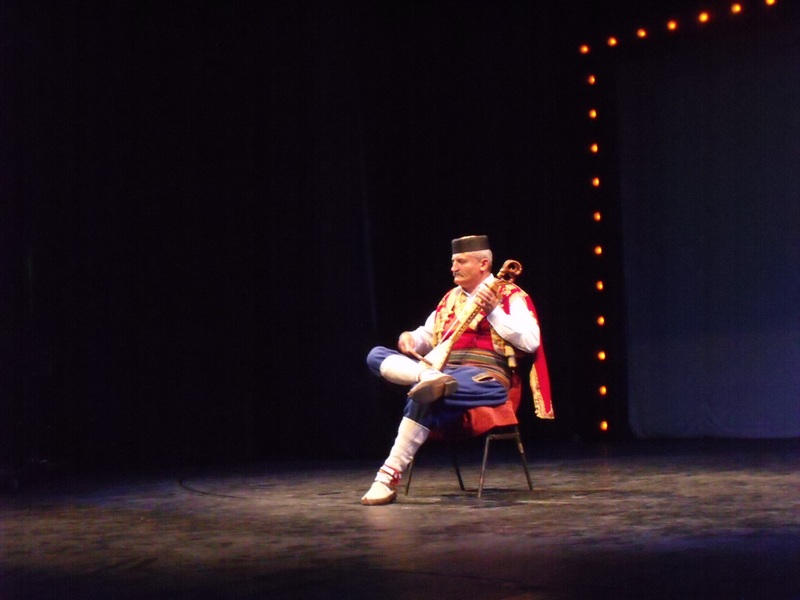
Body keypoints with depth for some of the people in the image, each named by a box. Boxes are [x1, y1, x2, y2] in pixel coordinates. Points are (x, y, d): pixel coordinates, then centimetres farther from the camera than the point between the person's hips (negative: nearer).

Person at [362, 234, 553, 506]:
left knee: (423, 396, -36)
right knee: (377, 356, -7)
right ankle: (430, 378, -34)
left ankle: (391, 474, -34)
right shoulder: (451, 297, 23)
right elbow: (427, 335, 29)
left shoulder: (510, 295, 3)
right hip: (443, 368, 8)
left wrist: (493, 311, -15)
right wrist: (410, 338, 5)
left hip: (485, 376, -7)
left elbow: (531, 342, -10)